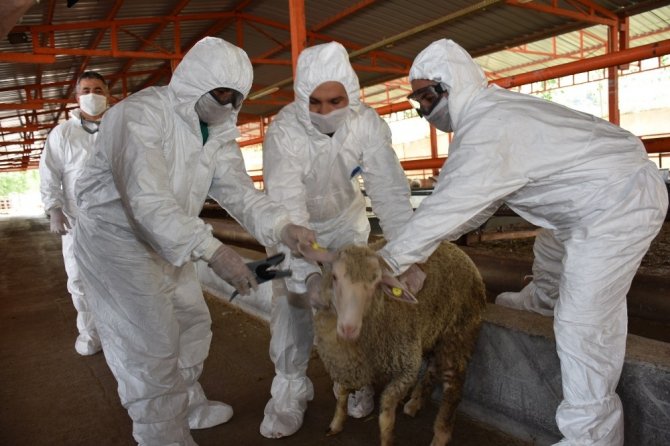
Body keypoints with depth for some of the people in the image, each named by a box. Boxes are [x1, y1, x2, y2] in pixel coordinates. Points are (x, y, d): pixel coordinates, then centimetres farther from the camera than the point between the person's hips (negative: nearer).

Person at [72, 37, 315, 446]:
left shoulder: (219, 132, -1)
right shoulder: (141, 114, -26)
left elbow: (237, 189, -12)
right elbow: (147, 198, -37)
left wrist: (282, 226, -29)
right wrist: (211, 249, -45)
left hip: (167, 241, 8)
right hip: (116, 237, -8)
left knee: (193, 322, 18)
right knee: (153, 343, -5)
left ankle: (187, 406, 40)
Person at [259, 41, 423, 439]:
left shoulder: (367, 123, -27)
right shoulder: (284, 133, -33)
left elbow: (389, 190, -30)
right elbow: (288, 210, -39)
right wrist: (308, 272, -50)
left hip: (345, 220, 2)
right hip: (294, 224, -1)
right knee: (292, 303, -5)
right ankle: (290, 388, 12)